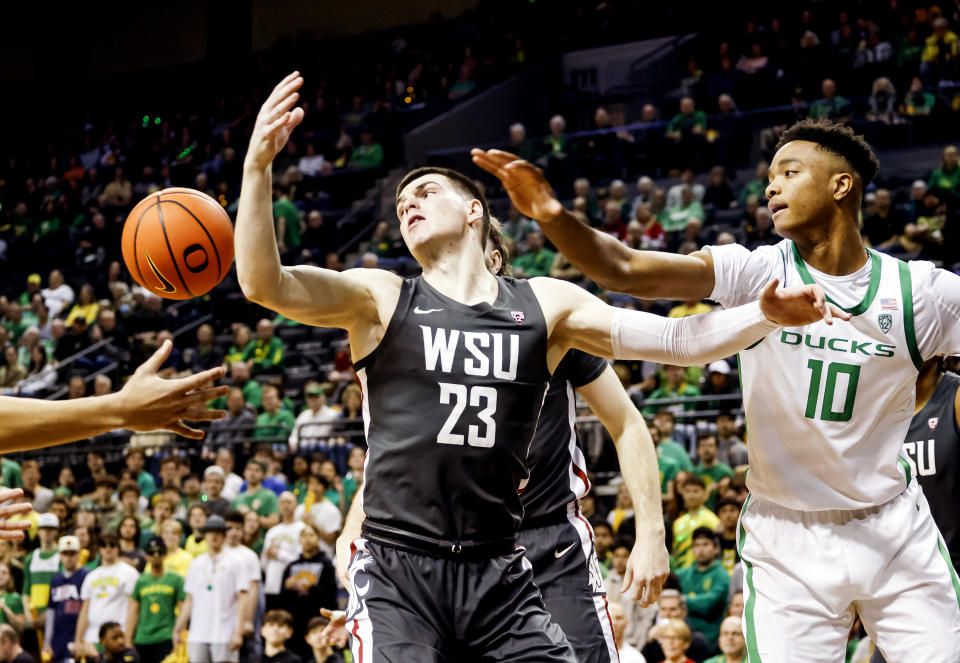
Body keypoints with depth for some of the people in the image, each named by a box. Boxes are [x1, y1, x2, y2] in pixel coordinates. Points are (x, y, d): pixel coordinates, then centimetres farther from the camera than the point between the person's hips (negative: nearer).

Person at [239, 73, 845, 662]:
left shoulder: (545, 305, 9)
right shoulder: (380, 299, 3)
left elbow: (676, 340, 4)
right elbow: (265, 285, -11)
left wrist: (765, 315, -13)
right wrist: (258, 166, -24)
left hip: (498, 575, 3)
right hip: (397, 574, -2)